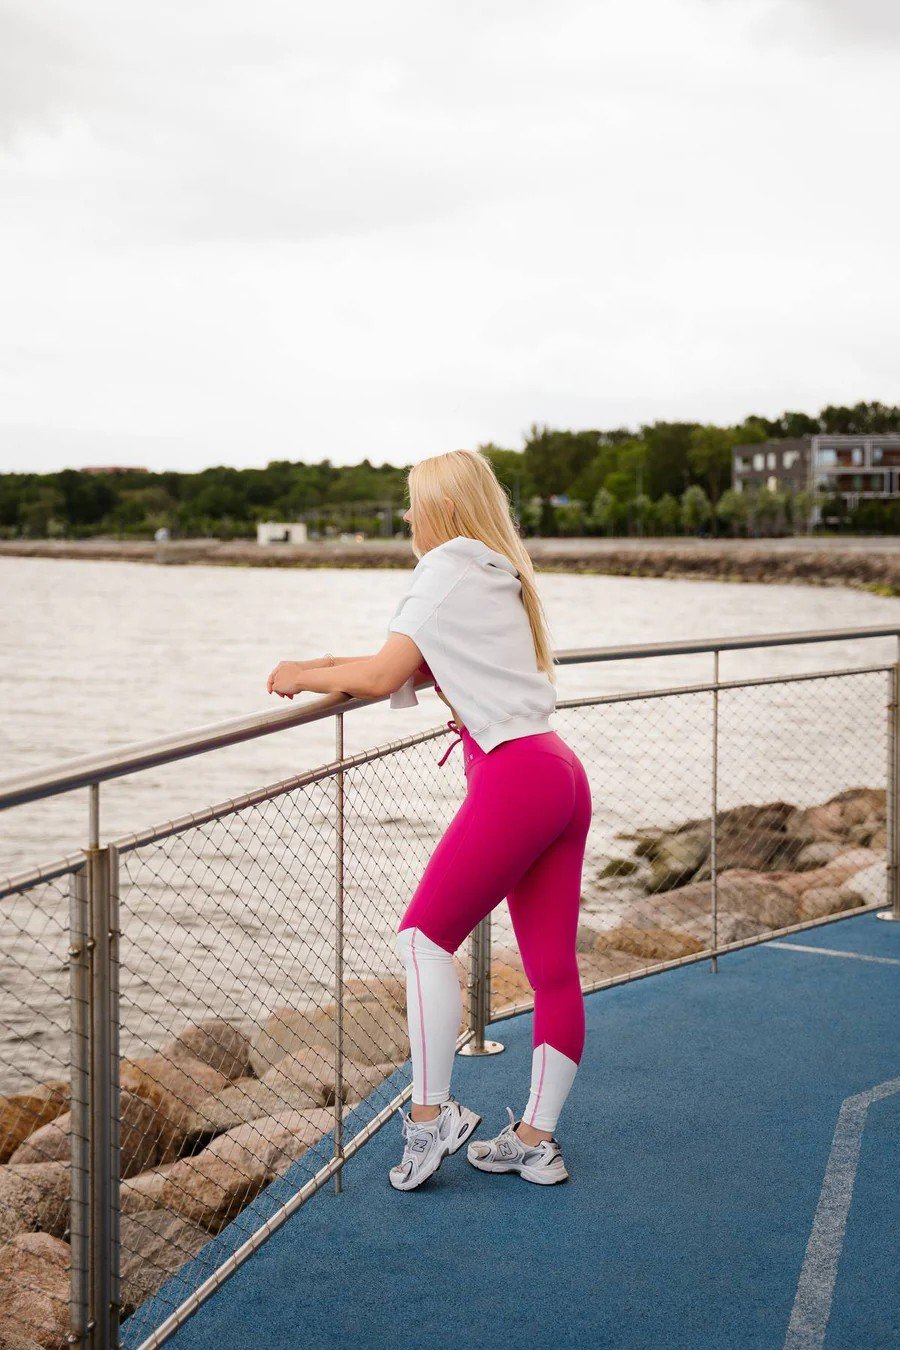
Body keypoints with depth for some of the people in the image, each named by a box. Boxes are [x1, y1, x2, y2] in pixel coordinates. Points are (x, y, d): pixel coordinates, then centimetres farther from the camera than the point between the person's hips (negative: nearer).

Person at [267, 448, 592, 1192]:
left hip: (515, 775, -9)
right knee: (553, 966, 9)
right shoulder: (498, 574, 24)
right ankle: (537, 1138, 16)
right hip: (561, 774, 9)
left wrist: (305, 677, 7)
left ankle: (431, 1114, -1)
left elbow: (382, 677, -8)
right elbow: (416, 668, 26)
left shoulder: (450, 567, -3)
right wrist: (323, 665, 20)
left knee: (425, 935, -3)